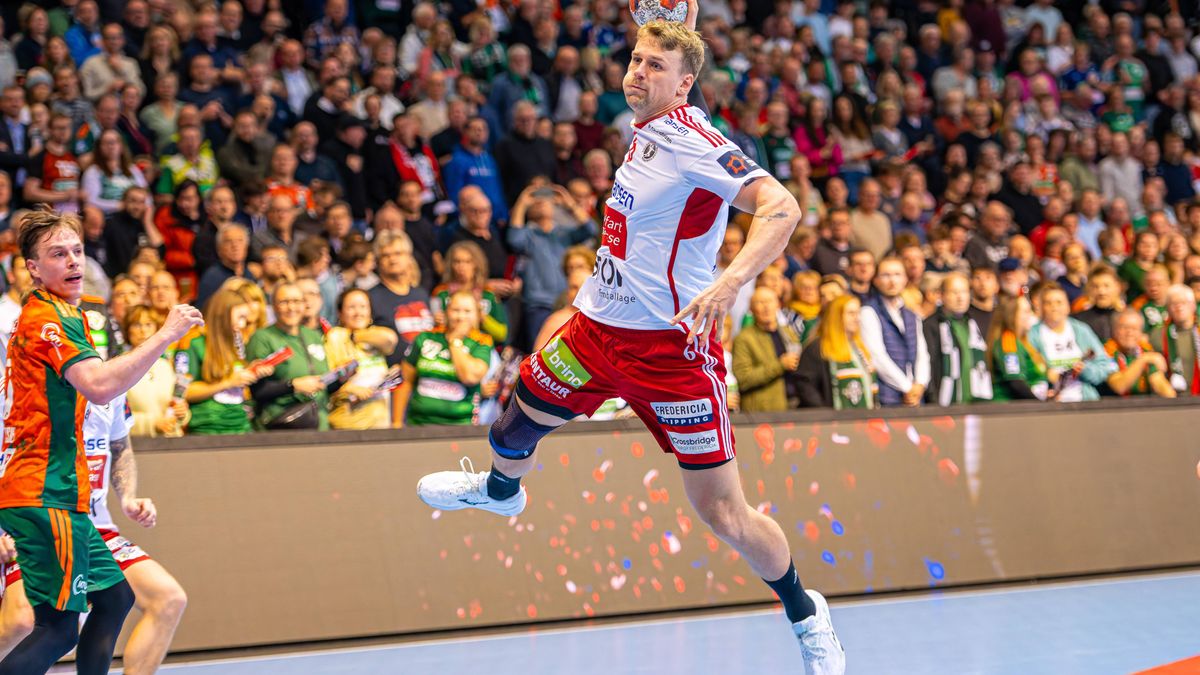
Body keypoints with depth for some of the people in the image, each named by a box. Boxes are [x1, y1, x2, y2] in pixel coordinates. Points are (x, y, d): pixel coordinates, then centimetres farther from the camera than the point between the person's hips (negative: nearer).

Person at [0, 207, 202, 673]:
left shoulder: (62, 312, 18)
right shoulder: (49, 317, -15)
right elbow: (99, 386, -31)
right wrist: (165, 335, -27)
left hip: (57, 495, 10)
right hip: (46, 495, -10)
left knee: (114, 597, 16)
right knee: (59, 630, -11)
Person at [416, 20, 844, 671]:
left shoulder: (696, 145, -20)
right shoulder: (647, 126, 4)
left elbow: (781, 207, -32)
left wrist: (731, 281, -43)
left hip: (672, 344, -8)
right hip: (599, 325, 8)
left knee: (723, 514, -9)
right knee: (513, 429, 22)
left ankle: (805, 616, 13)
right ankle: (500, 489, 58)